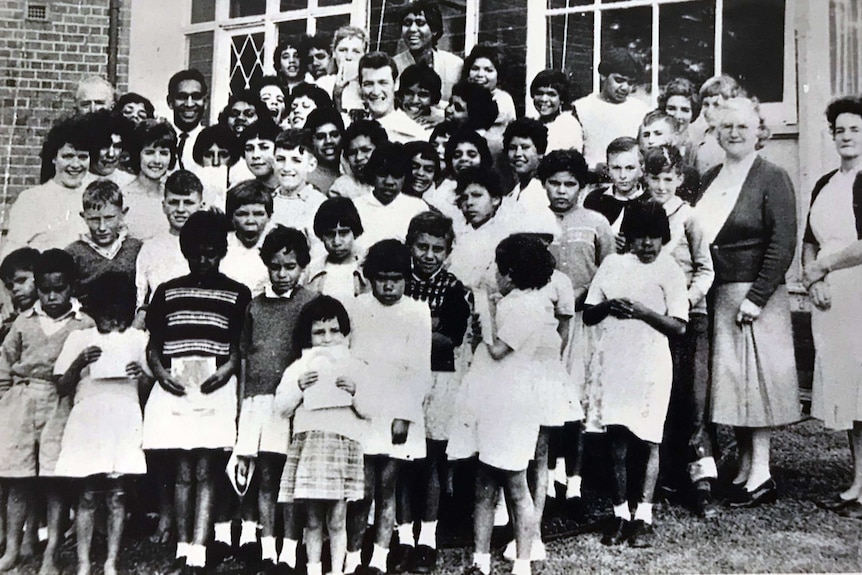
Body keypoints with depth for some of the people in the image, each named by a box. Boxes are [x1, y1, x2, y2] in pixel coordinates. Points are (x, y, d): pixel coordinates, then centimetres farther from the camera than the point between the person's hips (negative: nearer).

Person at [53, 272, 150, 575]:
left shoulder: (138, 339, 11)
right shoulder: (79, 338, 10)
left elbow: (148, 388, 10)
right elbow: (61, 388, 6)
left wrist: (142, 375, -11)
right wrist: (80, 363, -10)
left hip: (123, 424, 0)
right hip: (87, 423, 0)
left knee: (117, 496, -1)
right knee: (87, 495, -1)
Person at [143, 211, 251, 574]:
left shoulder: (237, 294, 8)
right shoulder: (167, 292, 13)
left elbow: (239, 344, 5)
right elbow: (153, 345, 12)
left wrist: (227, 370, -14)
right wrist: (160, 372, -6)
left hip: (214, 388, -2)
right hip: (175, 387, 2)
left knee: (205, 472, -4)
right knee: (183, 471, 5)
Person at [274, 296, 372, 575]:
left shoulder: (357, 368, 8)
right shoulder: (298, 369, 10)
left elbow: (369, 411, 4)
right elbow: (282, 409, 7)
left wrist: (354, 392, -13)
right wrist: (299, 388, -8)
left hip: (344, 445, -1)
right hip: (308, 444, 1)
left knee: (337, 520, 1)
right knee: (313, 520, 5)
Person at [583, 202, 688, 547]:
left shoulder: (669, 271, 1)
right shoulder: (612, 264, 10)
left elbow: (678, 326, -5)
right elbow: (588, 314, 10)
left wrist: (643, 311, -17)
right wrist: (607, 306, -10)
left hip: (650, 365, -2)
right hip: (611, 361, 3)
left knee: (648, 440, 2)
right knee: (615, 438, 5)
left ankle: (643, 516, 9)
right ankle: (620, 514, 15)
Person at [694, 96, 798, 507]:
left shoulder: (772, 178, -5)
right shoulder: (711, 179, 13)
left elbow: (783, 243, -12)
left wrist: (756, 297, -17)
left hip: (755, 293, -6)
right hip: (716, 295, 6)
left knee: (755, 376, -3)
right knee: (729, 378, 8)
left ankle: (761, 473, 4)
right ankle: (744, 467, 17)